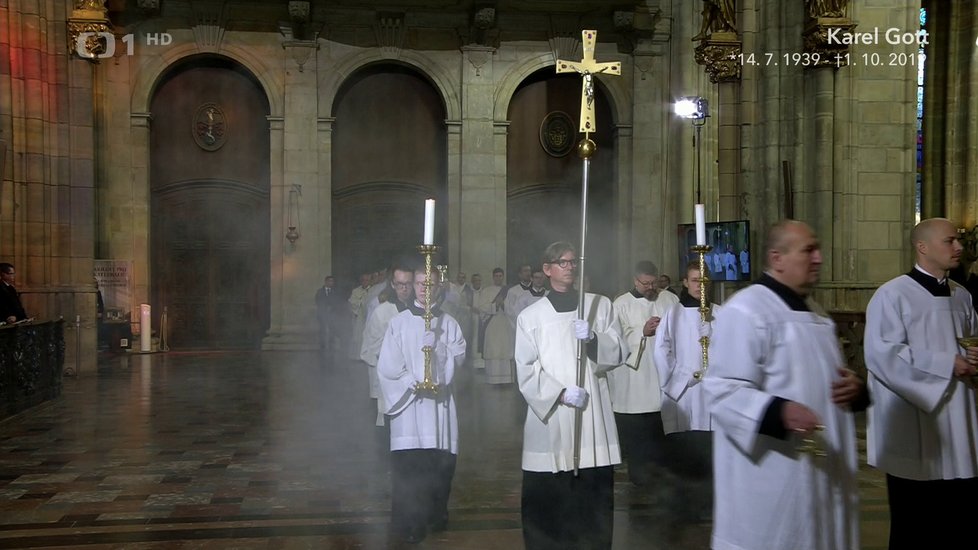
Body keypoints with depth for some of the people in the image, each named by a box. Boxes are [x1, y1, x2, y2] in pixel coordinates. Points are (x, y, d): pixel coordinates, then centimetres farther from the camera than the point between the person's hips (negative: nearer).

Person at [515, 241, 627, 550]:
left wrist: (593, 338, -12)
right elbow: (525, 372, 0)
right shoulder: (530, 316, 6)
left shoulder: (600, 305, 10)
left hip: (593, 416, 1)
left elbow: (617, 354, 6)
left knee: (594, 498, 1)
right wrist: (560, 393, -12)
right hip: (548, 415, -1)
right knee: (545, 500, 0)